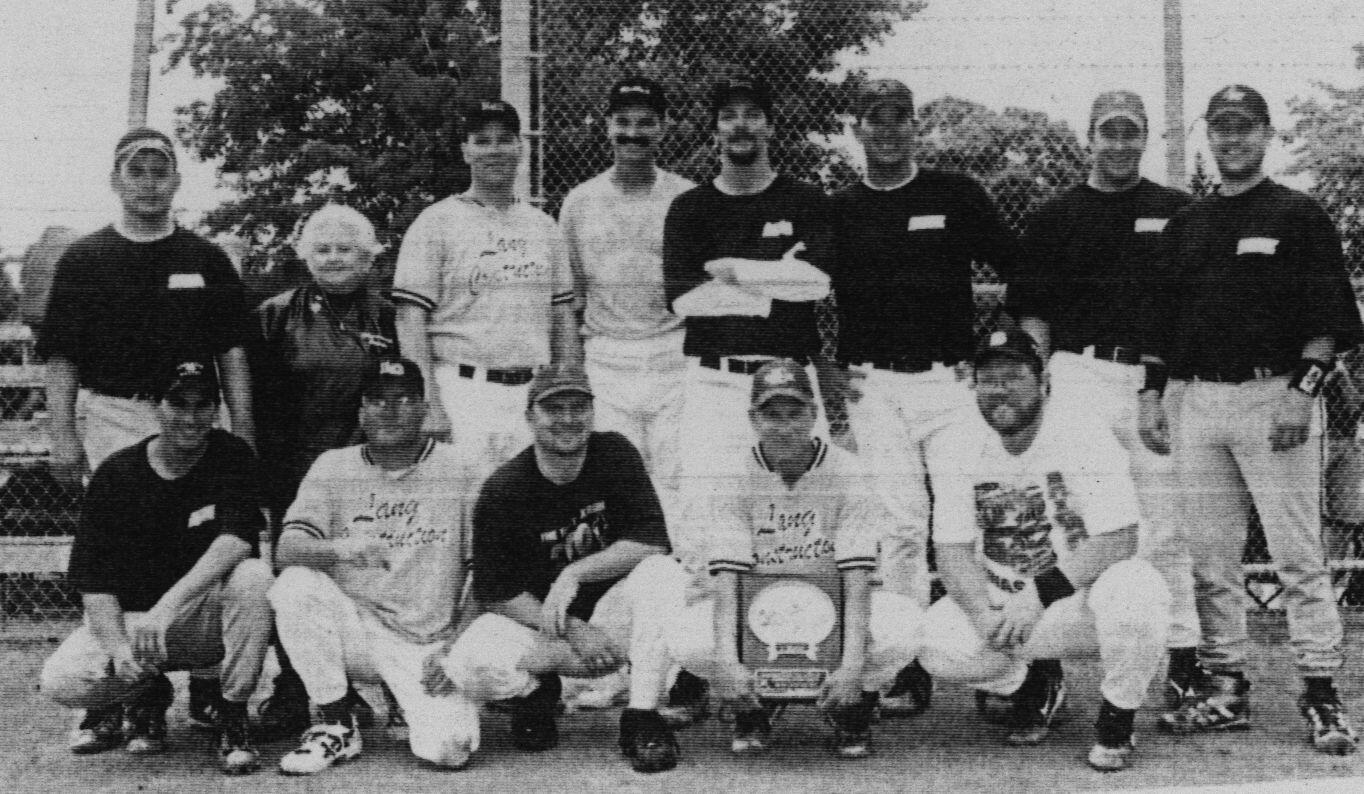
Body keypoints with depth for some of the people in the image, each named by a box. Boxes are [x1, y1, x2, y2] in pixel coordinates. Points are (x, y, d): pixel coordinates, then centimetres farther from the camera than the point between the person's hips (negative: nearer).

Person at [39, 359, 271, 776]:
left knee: (254, 577, -33)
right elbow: (92, 580, -6)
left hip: (206, 619, -1)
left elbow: (236, 538, -23)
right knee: (61, 681, -24)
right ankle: (140, 695, 12)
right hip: (130, 618, 1)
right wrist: (118, 647, -24)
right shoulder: (117, 474, -4)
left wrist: (168, 604, -36)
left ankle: (232, 718, -15)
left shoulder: (232, 457, -7)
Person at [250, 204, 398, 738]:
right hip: (294, 471, 0)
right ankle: (291, 696, 9)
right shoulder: (277, 316, 8)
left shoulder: (388, 319, 9)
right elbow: (256, 398, 6)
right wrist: (262, 465, -1)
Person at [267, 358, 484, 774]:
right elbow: (287, 549, -9)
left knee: (448, 749, -25)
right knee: (295, 586, -27)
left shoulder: (458, 473, 1)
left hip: (429, 646, -1)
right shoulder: (333, 467, 4)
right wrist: (339, 549, -31)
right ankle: (339, 727, -10)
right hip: (354, 628, 2)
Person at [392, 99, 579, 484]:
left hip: (534, 394, 5)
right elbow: (411, 319, -6)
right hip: (464, 393, -4)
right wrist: (430, 403, -15)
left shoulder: (545, 227, 16)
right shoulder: (436, 223, 0)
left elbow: (563, 320, 17)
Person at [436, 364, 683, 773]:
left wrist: (573, 574, -24)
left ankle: (642, 721, -20)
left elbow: (652, 540, -15)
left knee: (661, 572, -30)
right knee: (468, 667, -30)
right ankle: (535, 690, 6)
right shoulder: (503, 490, -11)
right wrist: (570, 631, -22)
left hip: (613, 617, 1)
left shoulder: (614, 455, -7)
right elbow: (495, 593, -11)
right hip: (534, 621, -1)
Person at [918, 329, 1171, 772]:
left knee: (1136, 591, -36)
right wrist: (985, 614, -27)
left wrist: (1038, 595, -29)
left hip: (1081, 595, -3)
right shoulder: (952, 447, -5)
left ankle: (1116, 722, -8)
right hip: (999, 599, 3)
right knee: (935, 643, -26)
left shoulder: (1084, 435, -14)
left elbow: (1119, 539, -21)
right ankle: (1034, 689, 9)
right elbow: (952, 549, -8)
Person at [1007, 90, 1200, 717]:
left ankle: (1183, 656, 6)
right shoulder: (1054, 217, 14)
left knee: (1165, 524, 0)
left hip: (1158, 377, 0)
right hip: (1079, 375, 0)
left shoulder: (1178, 212, 13)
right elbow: (1032, 308, 12)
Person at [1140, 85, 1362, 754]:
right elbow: (1161, 322, 18)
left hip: (1273, 398, -4)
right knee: (1210, 557, 7)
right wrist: (1151, 395, 9)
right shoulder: (1185, 225, 16)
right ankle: (1224, 687, 15)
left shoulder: (1299, 216, 3)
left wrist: (1302, 391, -14)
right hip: (1195, 400, 5)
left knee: (1298, 554, -5)